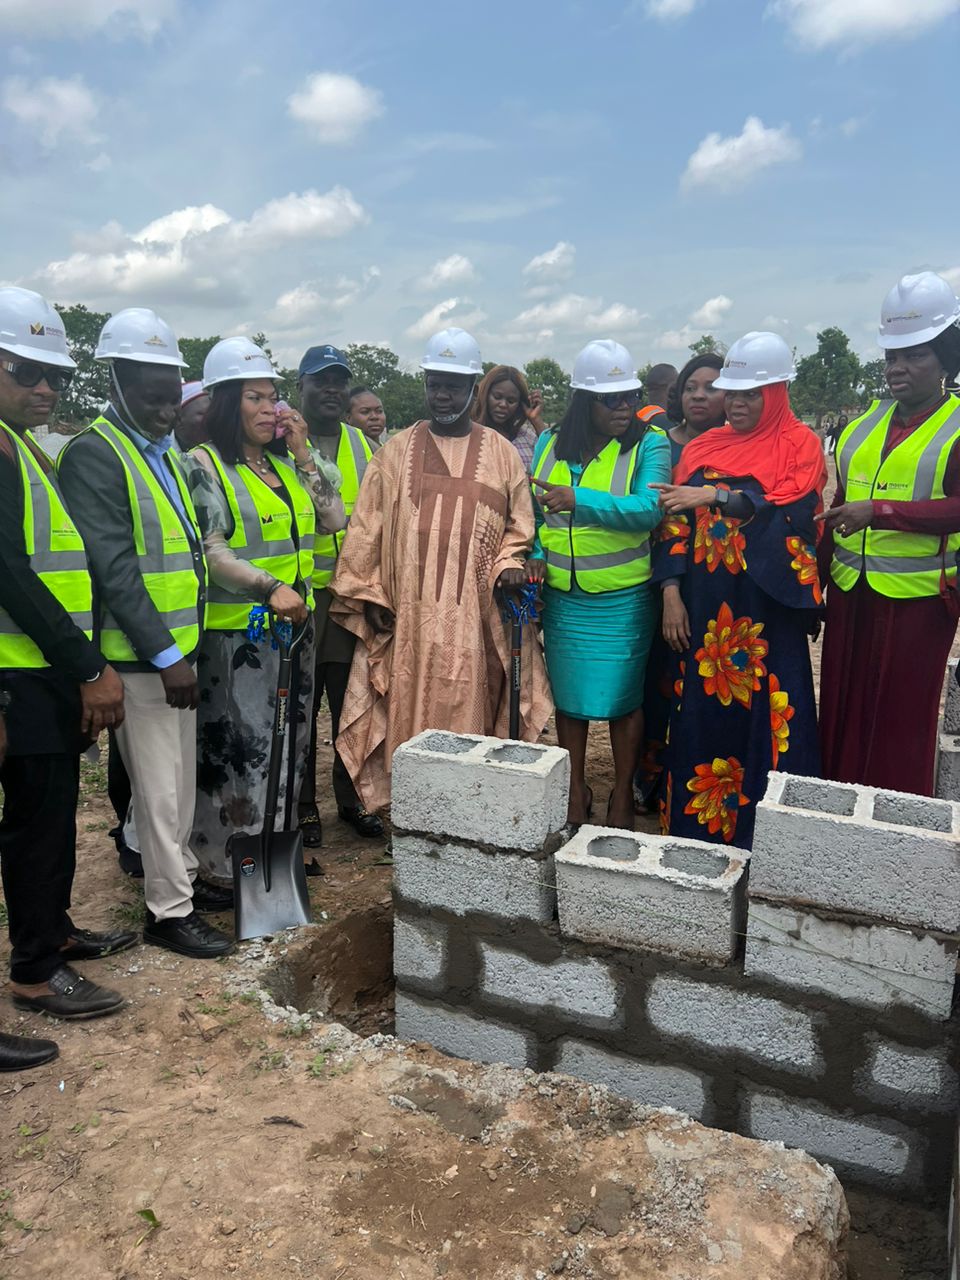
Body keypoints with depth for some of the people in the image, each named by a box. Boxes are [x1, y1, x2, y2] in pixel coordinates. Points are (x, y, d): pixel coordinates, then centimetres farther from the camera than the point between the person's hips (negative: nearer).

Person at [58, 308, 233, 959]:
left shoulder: (167, 451, 14)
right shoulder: (95, 453, -13)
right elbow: (114, 569, -20)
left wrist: (185, 647, 16)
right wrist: (164, 655, -20)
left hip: (180, 646, 8)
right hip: (140, 655, -8)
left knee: (182, 775, 18)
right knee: (159, 784, 0)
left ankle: (183, 875, 33)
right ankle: (168, 910, 13)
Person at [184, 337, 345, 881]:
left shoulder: (285, 463, 12)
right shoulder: (205, 464, -6)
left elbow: (335, 520, 6)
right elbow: (211, 551, -15)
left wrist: (303, 455, 1)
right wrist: (270, 587, -28)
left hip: (296, 623, 7)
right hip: (236, 631, -6)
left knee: (288, 744, 14)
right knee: (238, 748, -1)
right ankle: (227, 863, 13)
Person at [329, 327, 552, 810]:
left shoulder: (502, 453, 8)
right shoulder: (397, 450, 9)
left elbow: (519, 526, 12)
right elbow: (368, 526, 8)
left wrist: (508, 564, -7)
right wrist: (371, 595, 3)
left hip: (475, 616, 0)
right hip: (408, 613, 1)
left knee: (468, 717, 2)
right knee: (409, 717, 4)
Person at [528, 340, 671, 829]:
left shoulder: (649, 444, -6)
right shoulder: (549, 443, 6)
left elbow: (648, 508, -21)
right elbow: (532, 510, 13)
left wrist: (578, 500, -30)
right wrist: (535, 554, -5)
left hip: (623, 600, -3)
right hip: (562, 598, 4)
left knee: (622, 698, 5)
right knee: (569, 696, 12)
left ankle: (622, 794, 24)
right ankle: (575, 790, 29)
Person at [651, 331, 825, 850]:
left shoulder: (800, 444, 3)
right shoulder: (702, 448, 13)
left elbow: (790, 506, -14)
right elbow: (676, 521, 7)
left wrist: (714, 496, -18)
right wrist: (671, 593, -3)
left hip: (766, 603, -3)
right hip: (704, 606, 4)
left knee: (765, 712, -1)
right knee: (701, 713, 6)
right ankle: (697, 822, 19)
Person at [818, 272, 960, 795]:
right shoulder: (866, 423, 12)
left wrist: (880, 511, -24)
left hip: (916, 600, -5)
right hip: (850, 594, 5)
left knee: (902, 717, 4)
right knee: (843, 710, 10)